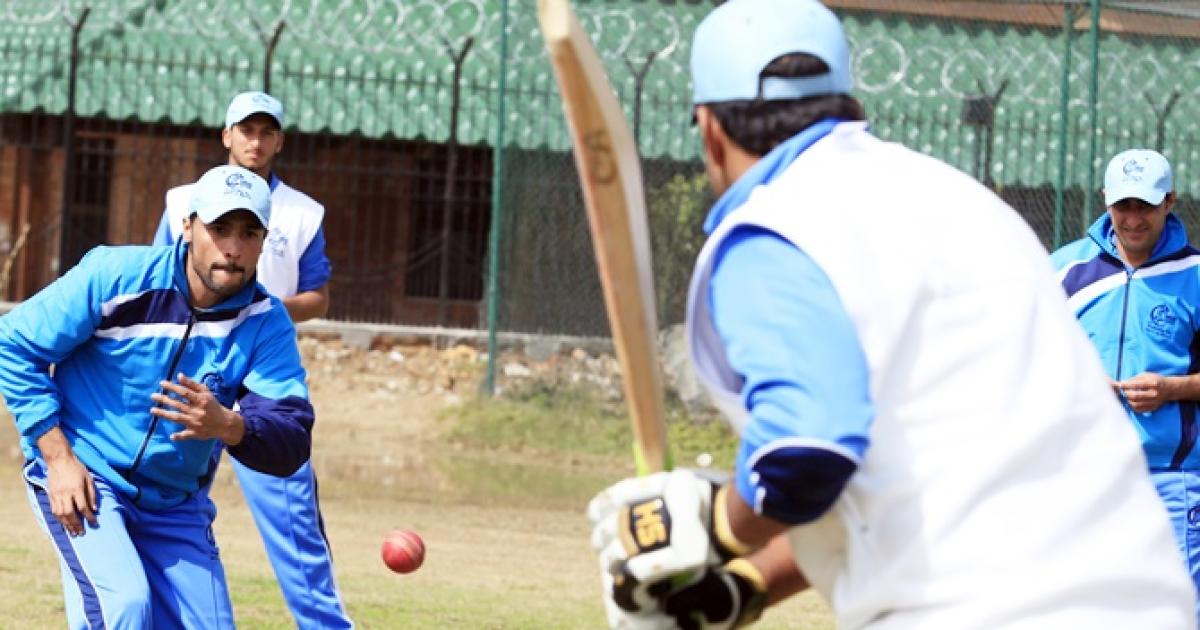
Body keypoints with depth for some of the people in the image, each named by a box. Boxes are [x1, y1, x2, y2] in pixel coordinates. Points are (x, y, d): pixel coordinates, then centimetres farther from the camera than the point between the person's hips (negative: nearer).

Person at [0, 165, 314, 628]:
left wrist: (228, 426, -41)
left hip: (175, 502, 5)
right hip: (81, 479, -5)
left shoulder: (267, 324, -9)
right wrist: (58, 458, -16)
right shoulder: (116, 276, -15)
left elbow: (292, 447, -18)